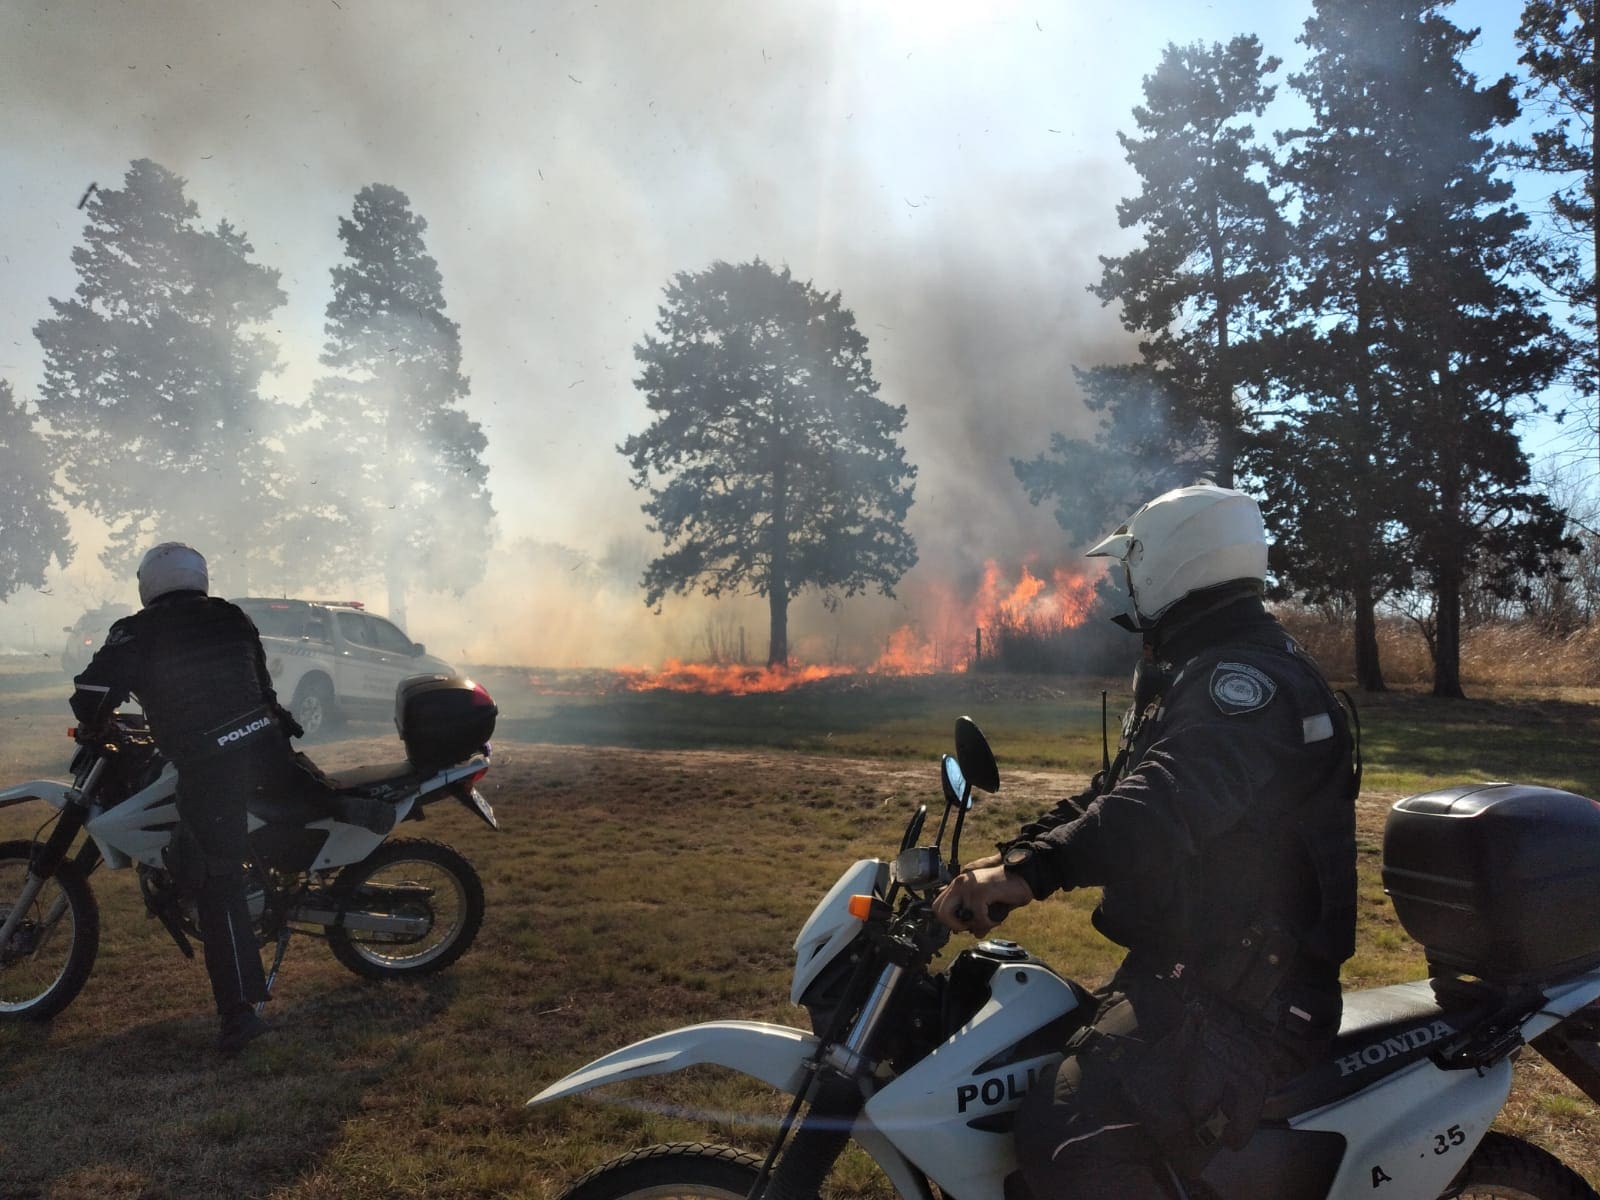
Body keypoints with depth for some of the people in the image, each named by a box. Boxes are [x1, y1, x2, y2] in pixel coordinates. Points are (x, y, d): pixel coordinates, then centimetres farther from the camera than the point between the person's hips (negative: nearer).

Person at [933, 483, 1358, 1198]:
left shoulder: (1248, 677, -18)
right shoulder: (1194, 672, 18)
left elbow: (1168, 800, -37)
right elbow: (1114, 790, 17)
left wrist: (1034, 868, -46)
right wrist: (1010, 857, 5)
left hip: (1242, 991, -11)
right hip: (1189, 961, 11)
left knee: (1069, 1138, -29)